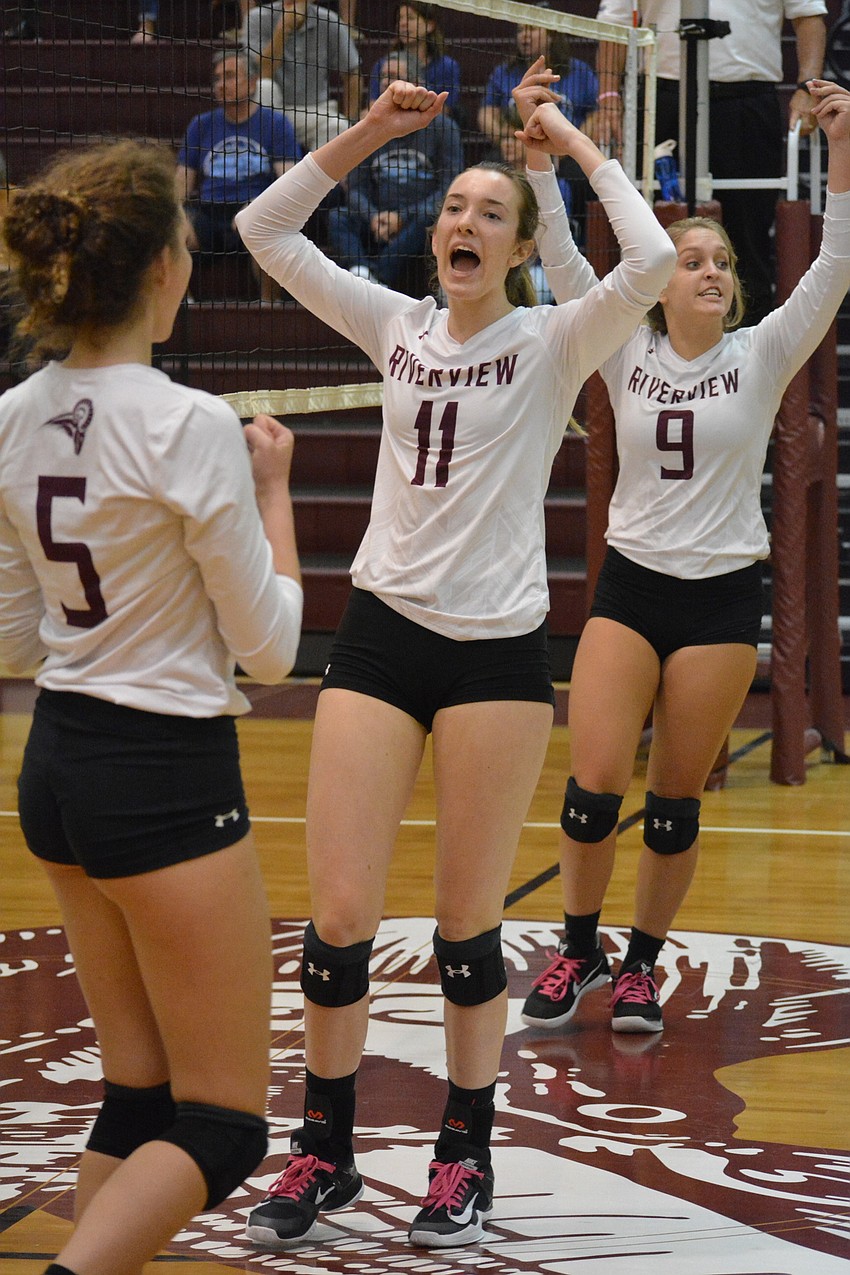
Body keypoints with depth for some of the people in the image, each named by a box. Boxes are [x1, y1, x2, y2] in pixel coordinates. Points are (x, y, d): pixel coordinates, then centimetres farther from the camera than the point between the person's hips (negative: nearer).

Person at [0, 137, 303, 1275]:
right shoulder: (190, 427, -18)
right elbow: (269, 647, -10)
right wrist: (273, 489, 1)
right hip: (168, 780, -8)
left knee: (139, 1094, 16)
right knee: (223, 1126, 0)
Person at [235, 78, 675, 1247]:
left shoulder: (553, 343, -3)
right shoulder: (397, 326, 8)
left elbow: (652, 266, -22)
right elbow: (265, 230, 7)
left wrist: (581, 146, -10)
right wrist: (368, 133, 0)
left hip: (498, 653, -3)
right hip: (380, 635, 3)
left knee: (467, 928, 4)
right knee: (338, 920, -1)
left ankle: (465, 1159, 19)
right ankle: (325, 1154, 15)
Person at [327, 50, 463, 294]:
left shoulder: (442, 127, 5)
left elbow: (449, 189, -3)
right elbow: (356, 189, 13)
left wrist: (403, 218, -15)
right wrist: (373, 217, -10)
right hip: (377, 225, 3)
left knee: (424, 223, -36)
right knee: (337, 218, -23)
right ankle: (362, 273, -48)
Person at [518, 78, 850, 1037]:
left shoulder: (760, 357, -1)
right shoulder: (626, 353, 2)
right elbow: (562, 264, -7)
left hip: (722, 597, 0)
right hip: (630, 586, 1)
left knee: (675, 801, 4)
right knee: (593, 786, -9)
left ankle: (642, 964, 21)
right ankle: (579, 949, 13)